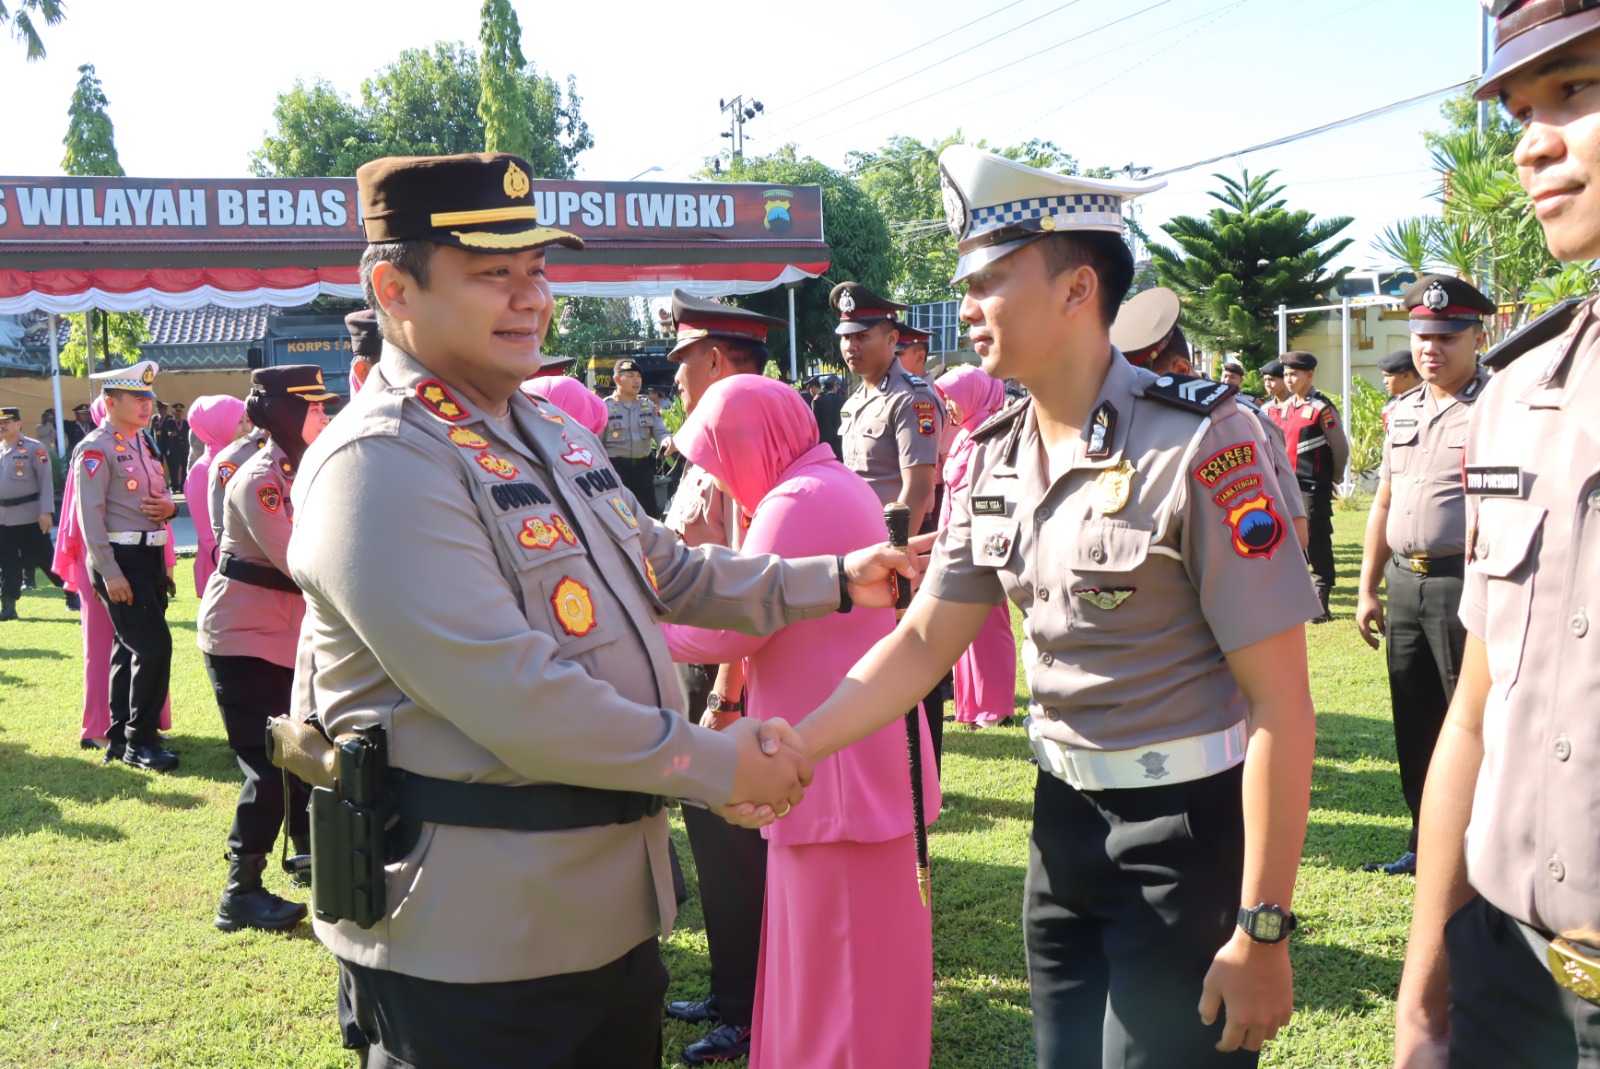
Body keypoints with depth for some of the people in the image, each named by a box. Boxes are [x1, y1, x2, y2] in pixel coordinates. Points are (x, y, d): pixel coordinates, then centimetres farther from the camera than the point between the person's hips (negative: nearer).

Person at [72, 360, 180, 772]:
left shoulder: (143, 443, 14)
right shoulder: (97, 448, -11)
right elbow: (90, 516, -17)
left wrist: (170, 506, -1)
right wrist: (111, 574, -20)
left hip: (150, 556, 8)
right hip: (121, 559, -8)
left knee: (130, 650, 13)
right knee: (154, 646, -10)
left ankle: (119, 738, 22)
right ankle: (139, 742, 0)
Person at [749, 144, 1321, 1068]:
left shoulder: (1201, 443, -19)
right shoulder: (995, 460, 2)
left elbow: (1282, 704, -18)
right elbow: (922, 643, 7)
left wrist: (1264, 929, -18)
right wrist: (790, 748, -4)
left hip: (1188, 828, -6)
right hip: (1066, 818, 6)